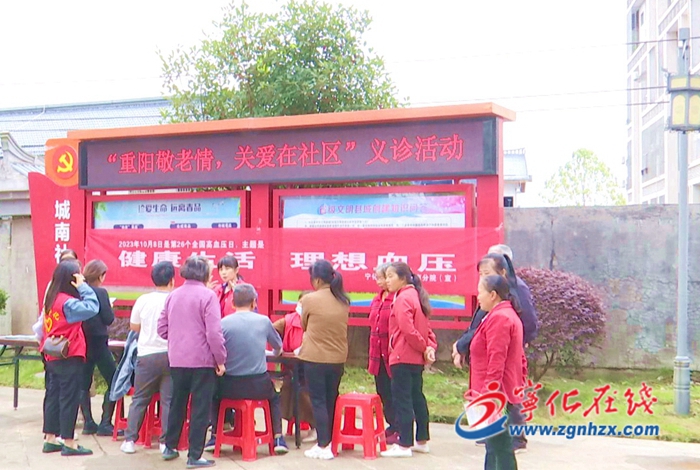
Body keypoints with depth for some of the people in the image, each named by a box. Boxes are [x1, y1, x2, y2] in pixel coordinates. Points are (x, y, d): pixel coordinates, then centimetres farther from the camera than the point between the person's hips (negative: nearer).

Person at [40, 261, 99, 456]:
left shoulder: (52, 299, 8)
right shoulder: (67, 302, -20)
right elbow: (92, 307, -28)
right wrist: (83, 286, -19)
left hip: (53, 357, 9)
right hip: (69, 358, -9)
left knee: (54, 396, 13)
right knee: (69, 399, -2)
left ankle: (50, 440, 21)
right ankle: (69, 443, 4)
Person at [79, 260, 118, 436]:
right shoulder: (101, 292, -13)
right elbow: (109, 319, -12)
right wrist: (110, 307, 5)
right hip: (98, 343, -6)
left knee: (84, 384, 11)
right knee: (113, 382, 3)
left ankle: (88, 423, 14)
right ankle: (105, 424, 0)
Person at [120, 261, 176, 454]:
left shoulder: (143, 300, -1)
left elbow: (134, 327, 10)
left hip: (147, 355, 1)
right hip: (171, 355, -1)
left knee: (139, 398, 11)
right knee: (168, 400, 5)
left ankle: (129, 440, 14)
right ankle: (166, 441, 7)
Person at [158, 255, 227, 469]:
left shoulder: (173, 295, 7)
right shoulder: (207, 295, -11)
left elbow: (162, 329, 10)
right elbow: (214, 333, -16)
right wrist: (221, 360, -8)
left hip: (177, 360, 6)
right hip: (202, 360, -5)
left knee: (177, 404, 19)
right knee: (200, 408, 3)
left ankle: (170, 447, 30)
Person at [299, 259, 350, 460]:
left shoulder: (309, 299, -11)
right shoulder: (343, 301, 2)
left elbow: (304, 326, 4)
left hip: (315, 359, -5)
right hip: (338, 358, 5)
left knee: (318, 402, 3)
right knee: (331, 401, 14)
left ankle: (323, 447, 3)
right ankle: (328, 442, 21)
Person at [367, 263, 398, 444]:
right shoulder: (376, 300, 12)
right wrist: (372, 353, 14)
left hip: (393, 355, -8)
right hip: (378, 355, 8)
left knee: (394, 394, -1)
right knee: (383, 393, 14)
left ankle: (399, 430, 10)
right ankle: (392, 425, 27)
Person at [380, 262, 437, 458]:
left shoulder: (402, 299, -15)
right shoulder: (415, 295, 15)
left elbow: (407, 329, -22)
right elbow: (425, 326, 13)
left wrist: (424, 347, -10)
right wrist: (430, 346, 0)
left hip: (402, 357, -10)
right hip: (417, 358, 10)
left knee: (402, 399, -3)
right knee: (416, 397, 16)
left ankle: (404, 445, 0)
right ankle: (422, 440, 24)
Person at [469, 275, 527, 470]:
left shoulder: (498, 318, -15)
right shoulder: (510, 315, 18)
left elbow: (496, 361, -22)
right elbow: (520, 360, 21)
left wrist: (487, 395, -22)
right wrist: (519, 385, 21)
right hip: (505, 394, 11)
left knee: (500, 448, -7)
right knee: (495, 447, 16)